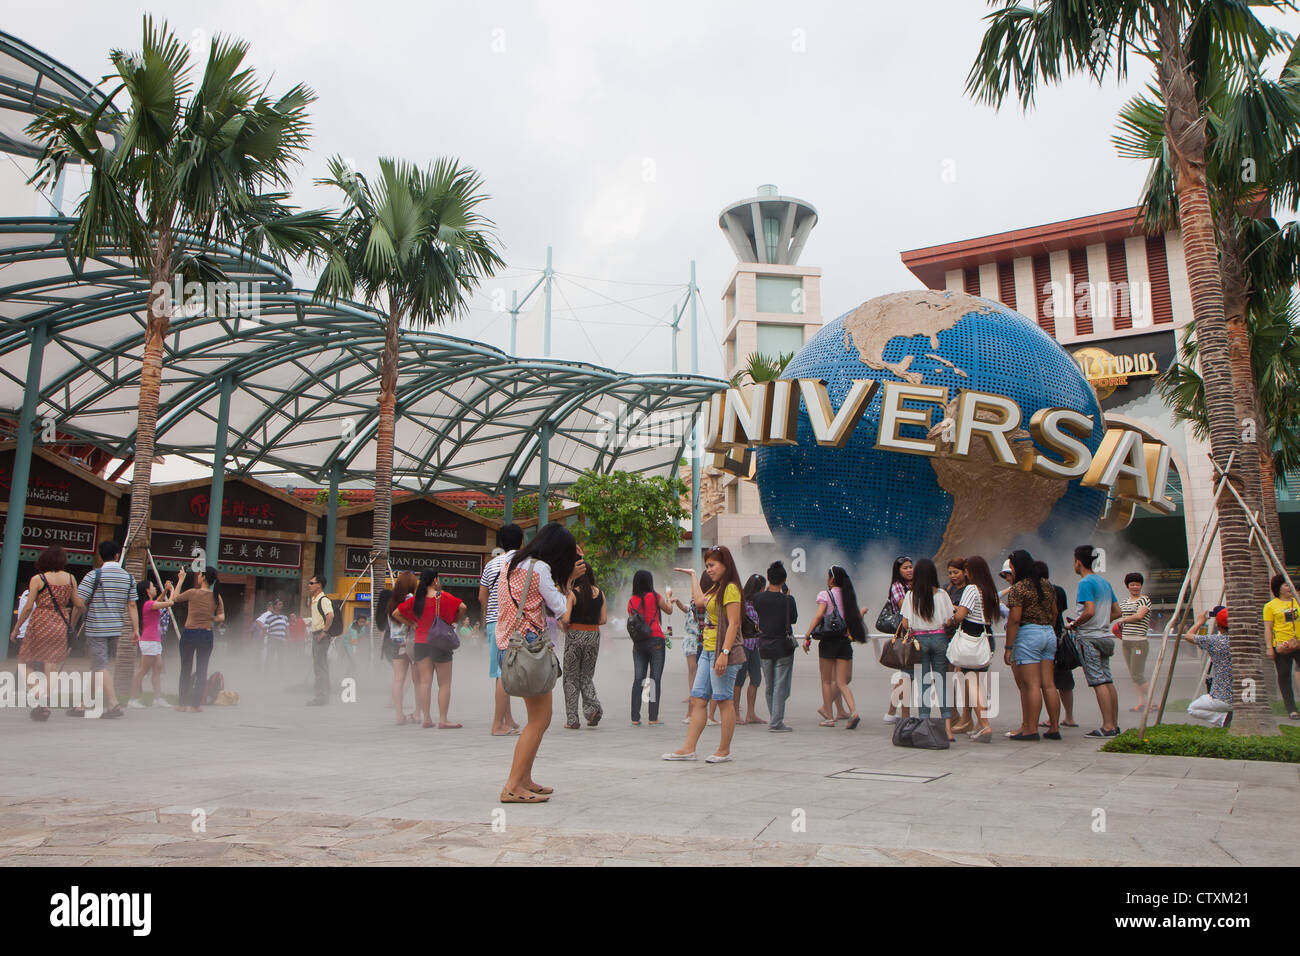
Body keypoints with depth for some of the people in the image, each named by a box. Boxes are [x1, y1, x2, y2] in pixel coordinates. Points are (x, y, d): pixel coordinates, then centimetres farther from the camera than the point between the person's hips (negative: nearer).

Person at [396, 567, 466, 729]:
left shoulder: (416, 599, 2)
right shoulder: (443, 597, -10)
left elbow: (396, 613, 6)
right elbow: (462, 607, -19)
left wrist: (411, 623, 11)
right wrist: (454, 621, -3)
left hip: (420, 643, 4)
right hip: (440, 644, -4)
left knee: (424, 682, 8)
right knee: (444, 683, 3)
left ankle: (426, 719, 8)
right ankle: (443, 720, 0)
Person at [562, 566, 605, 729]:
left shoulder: (572, 593, -10)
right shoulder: (600, 593, 3)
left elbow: (565, 619, -17)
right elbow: (602, 620, 5)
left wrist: (564, 626, 3)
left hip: (575, 636, -4)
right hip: (593, 636, 4)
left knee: (571, 677, 8)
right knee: (586, 676, 18)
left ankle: (572, 720, 7)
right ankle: (593, 708, -5)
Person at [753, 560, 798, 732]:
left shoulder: (758, 598, -7)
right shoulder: (788, 600, -13)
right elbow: (794, 619, 2)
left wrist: (767, 590, 15)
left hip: (764, 646, 3)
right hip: (784, 646, -3)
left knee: (769, 686, 14)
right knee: (781, 686, 1)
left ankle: (773, 719, 23)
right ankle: (777, 722, -2)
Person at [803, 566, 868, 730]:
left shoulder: (825, 594, -5)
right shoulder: (849, 596, 9)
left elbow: (819, 615, -16)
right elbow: (857, 617, 10)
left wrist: (807, 636, -15)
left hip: (828, 640, -4)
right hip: (845, 641, 4)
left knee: (826, 681, 8)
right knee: (841, 682, 6)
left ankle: (829, 717, 11)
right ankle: (853, 711, -15)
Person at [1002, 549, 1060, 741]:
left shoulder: (1018, 588, -11)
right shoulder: (1046, 585, 12)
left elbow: (1014, 619, -15)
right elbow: (1054, 613, 18)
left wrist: (1008, 647, -12)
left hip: (1028, 635, -8)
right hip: (1049, 634, 8)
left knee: (1031, 685, -5)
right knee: (1049, 685, 9)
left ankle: (1031, 729, -3)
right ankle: (1054, 727, 12)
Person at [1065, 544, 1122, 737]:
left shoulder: (1085, 583, -12)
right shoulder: (1104, 582, 15)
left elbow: (1089, 612, -23)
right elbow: (1117, 612, 17)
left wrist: (1073, 624, -9)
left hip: (1089, 638, -9)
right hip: (1104, 636, 9)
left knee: (1098, 682, -8)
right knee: (1107, 681, 10)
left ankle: (1108, 726, -9)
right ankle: (1114, 724, 13)